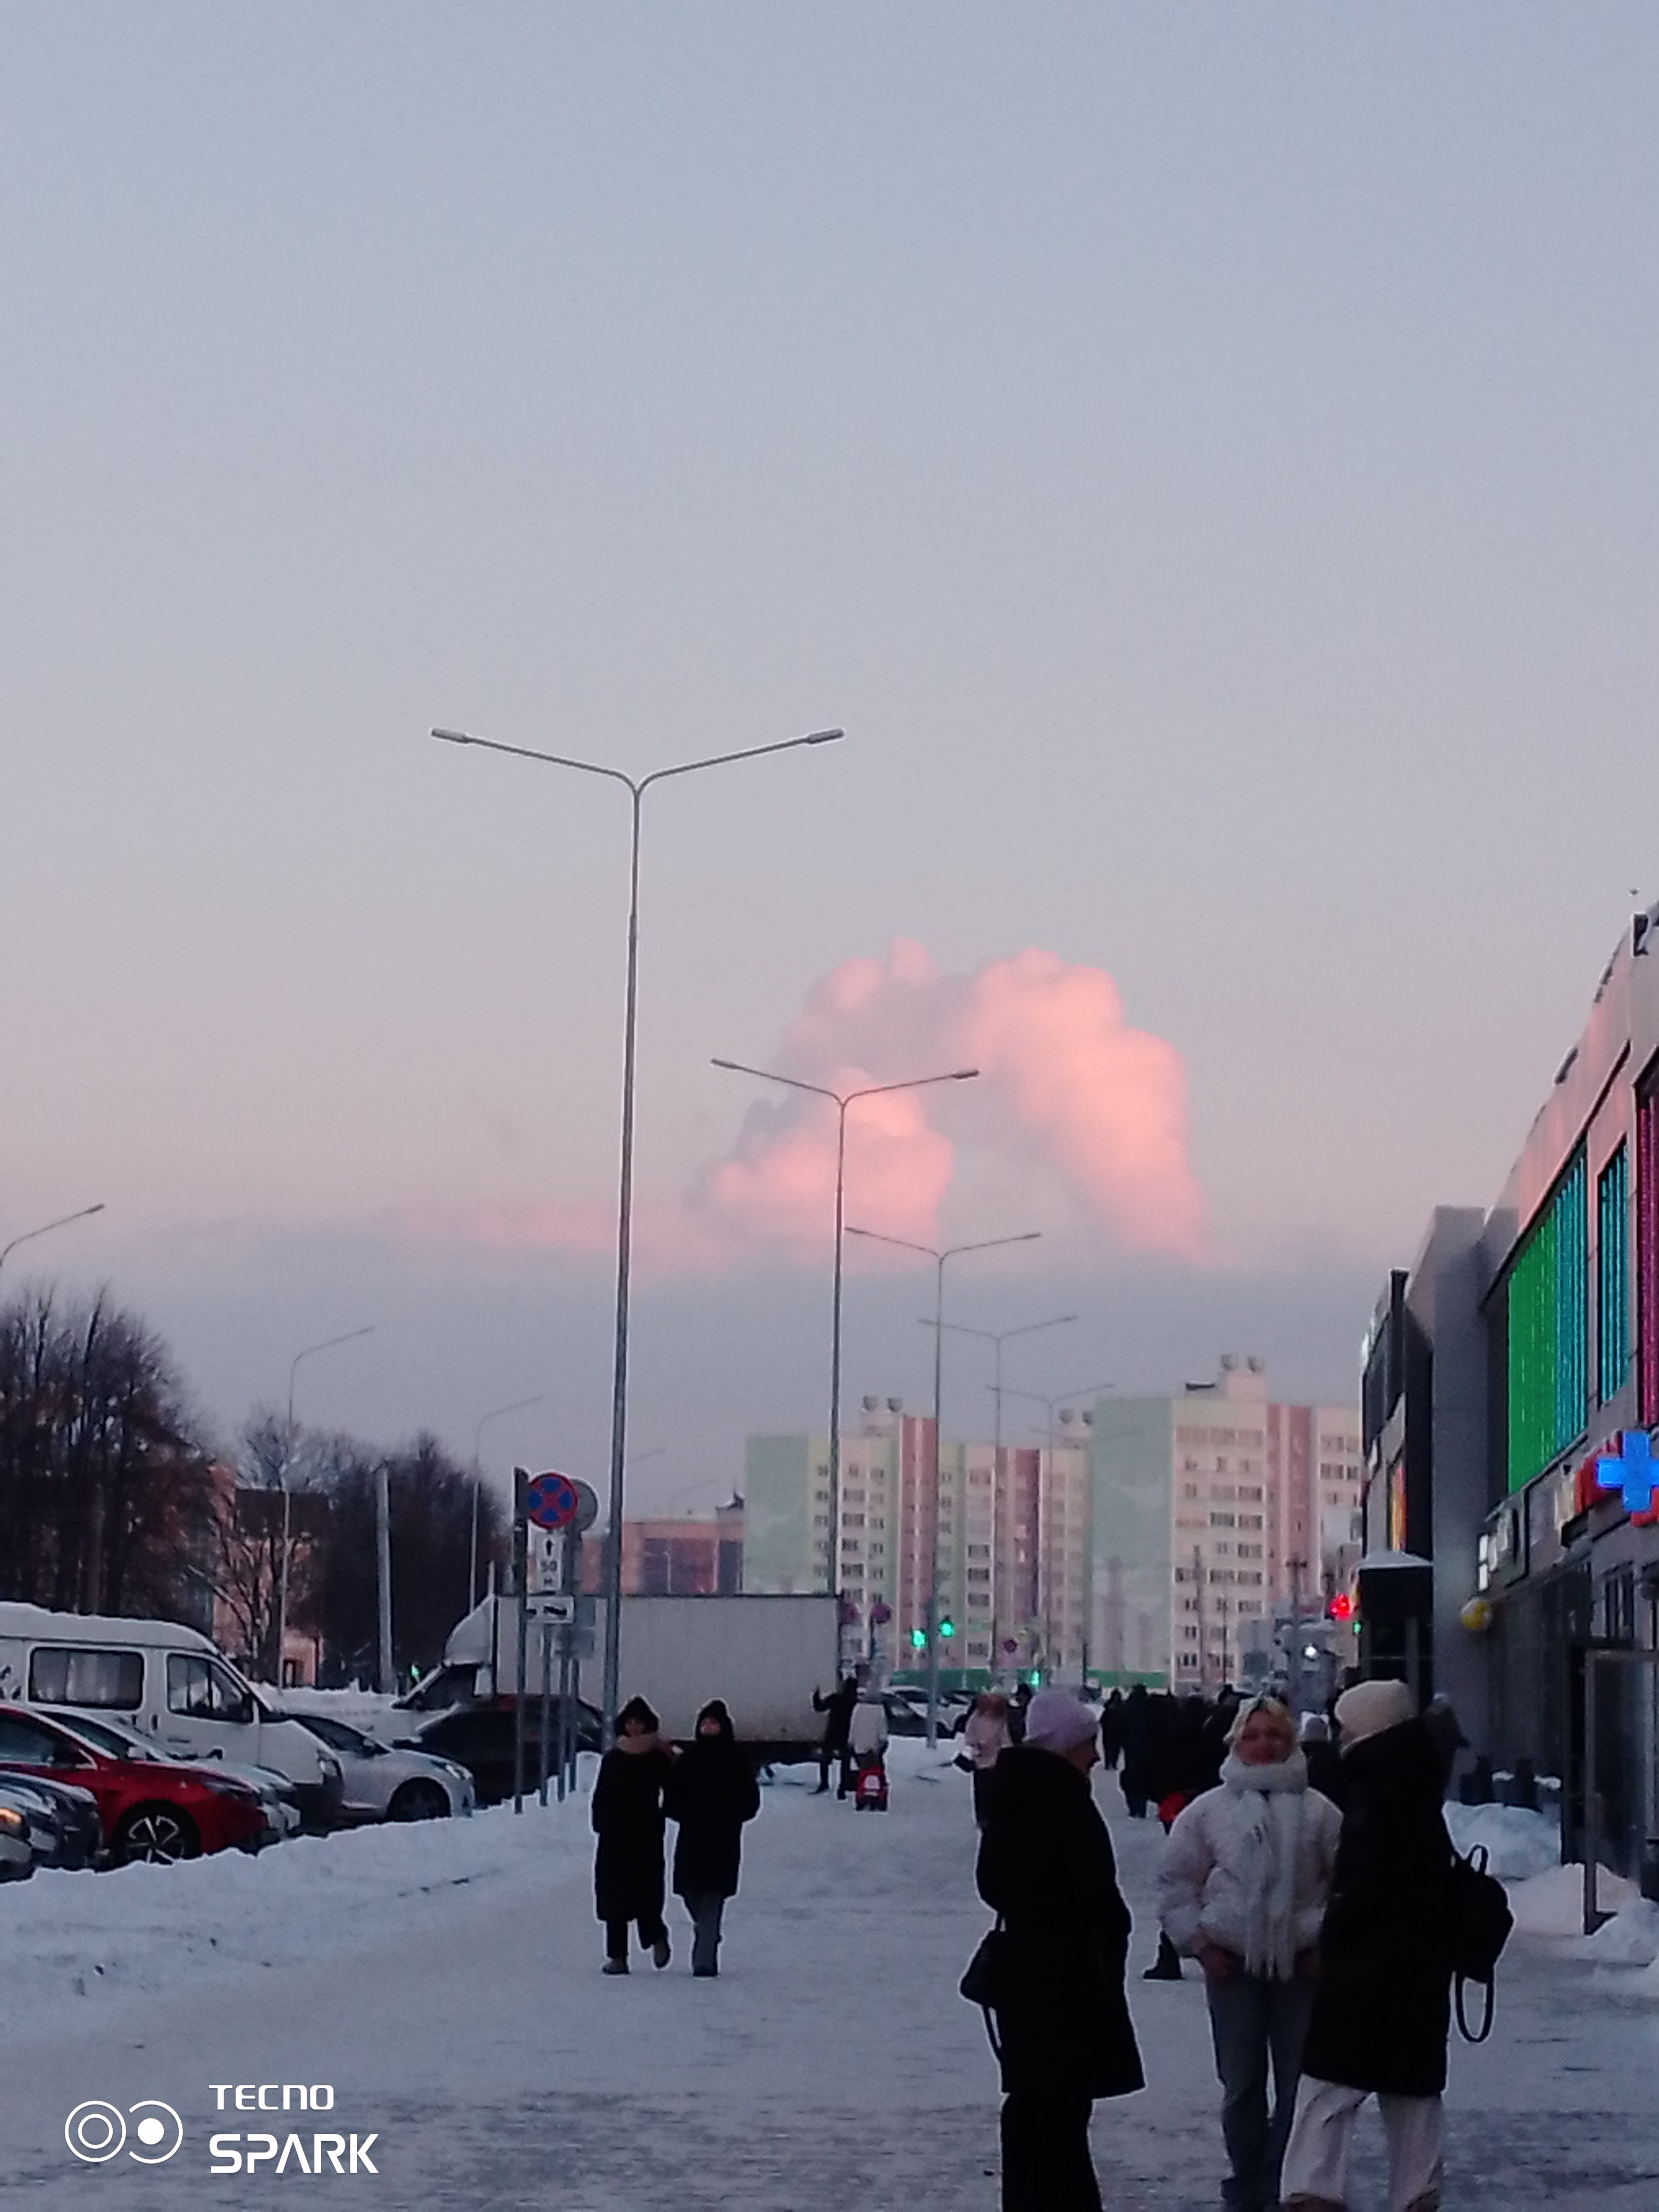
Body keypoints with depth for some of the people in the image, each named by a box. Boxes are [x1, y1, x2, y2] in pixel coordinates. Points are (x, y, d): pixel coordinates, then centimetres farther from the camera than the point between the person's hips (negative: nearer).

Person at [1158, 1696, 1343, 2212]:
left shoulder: (1317, 1812, -1)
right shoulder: (1208, 1811, 2)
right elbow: (1176, 1883, 6)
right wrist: (1199, 1942, -1)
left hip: (1301, 1965, 0)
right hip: (1232, 1965, 1)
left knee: (1300, 2080, 1)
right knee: (1242, 2083, 7)